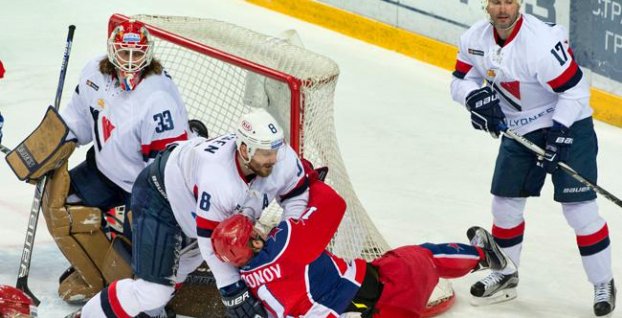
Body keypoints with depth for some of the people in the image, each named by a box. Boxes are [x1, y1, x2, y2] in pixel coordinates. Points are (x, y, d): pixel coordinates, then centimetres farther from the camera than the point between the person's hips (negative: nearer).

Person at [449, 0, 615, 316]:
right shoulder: (475, 38, -7)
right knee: (505, 203, 11)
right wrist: (476, 95, -19)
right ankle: (505, 274, 31)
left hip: (566, 126, -6)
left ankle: (603, 284, 4)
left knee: (579, 210, -9)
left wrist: (558, 133, -28)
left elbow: (575, 90, -24)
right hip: (518, 131, 6)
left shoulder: (542, 41, -28)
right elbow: (460, 82, 3)